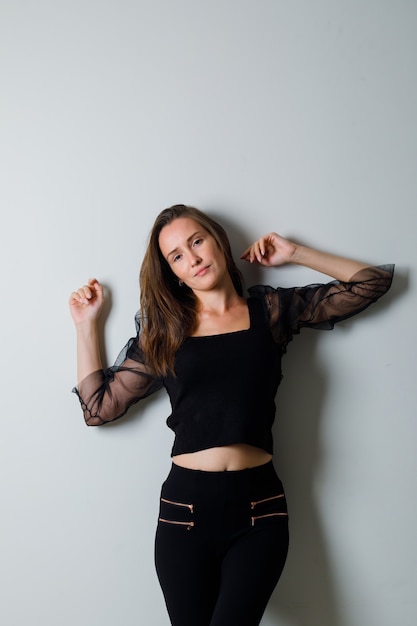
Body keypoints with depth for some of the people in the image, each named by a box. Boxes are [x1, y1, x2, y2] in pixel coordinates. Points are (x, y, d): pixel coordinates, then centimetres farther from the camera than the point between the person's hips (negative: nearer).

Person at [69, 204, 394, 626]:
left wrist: (295, 255, 9)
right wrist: (87, 325, 7)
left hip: (258, 507, -1)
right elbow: (99, 407, 4)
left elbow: (373, 281, 11)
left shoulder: (272, 310, 6)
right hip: (185, 507, 1)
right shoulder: (163, 331, 7)